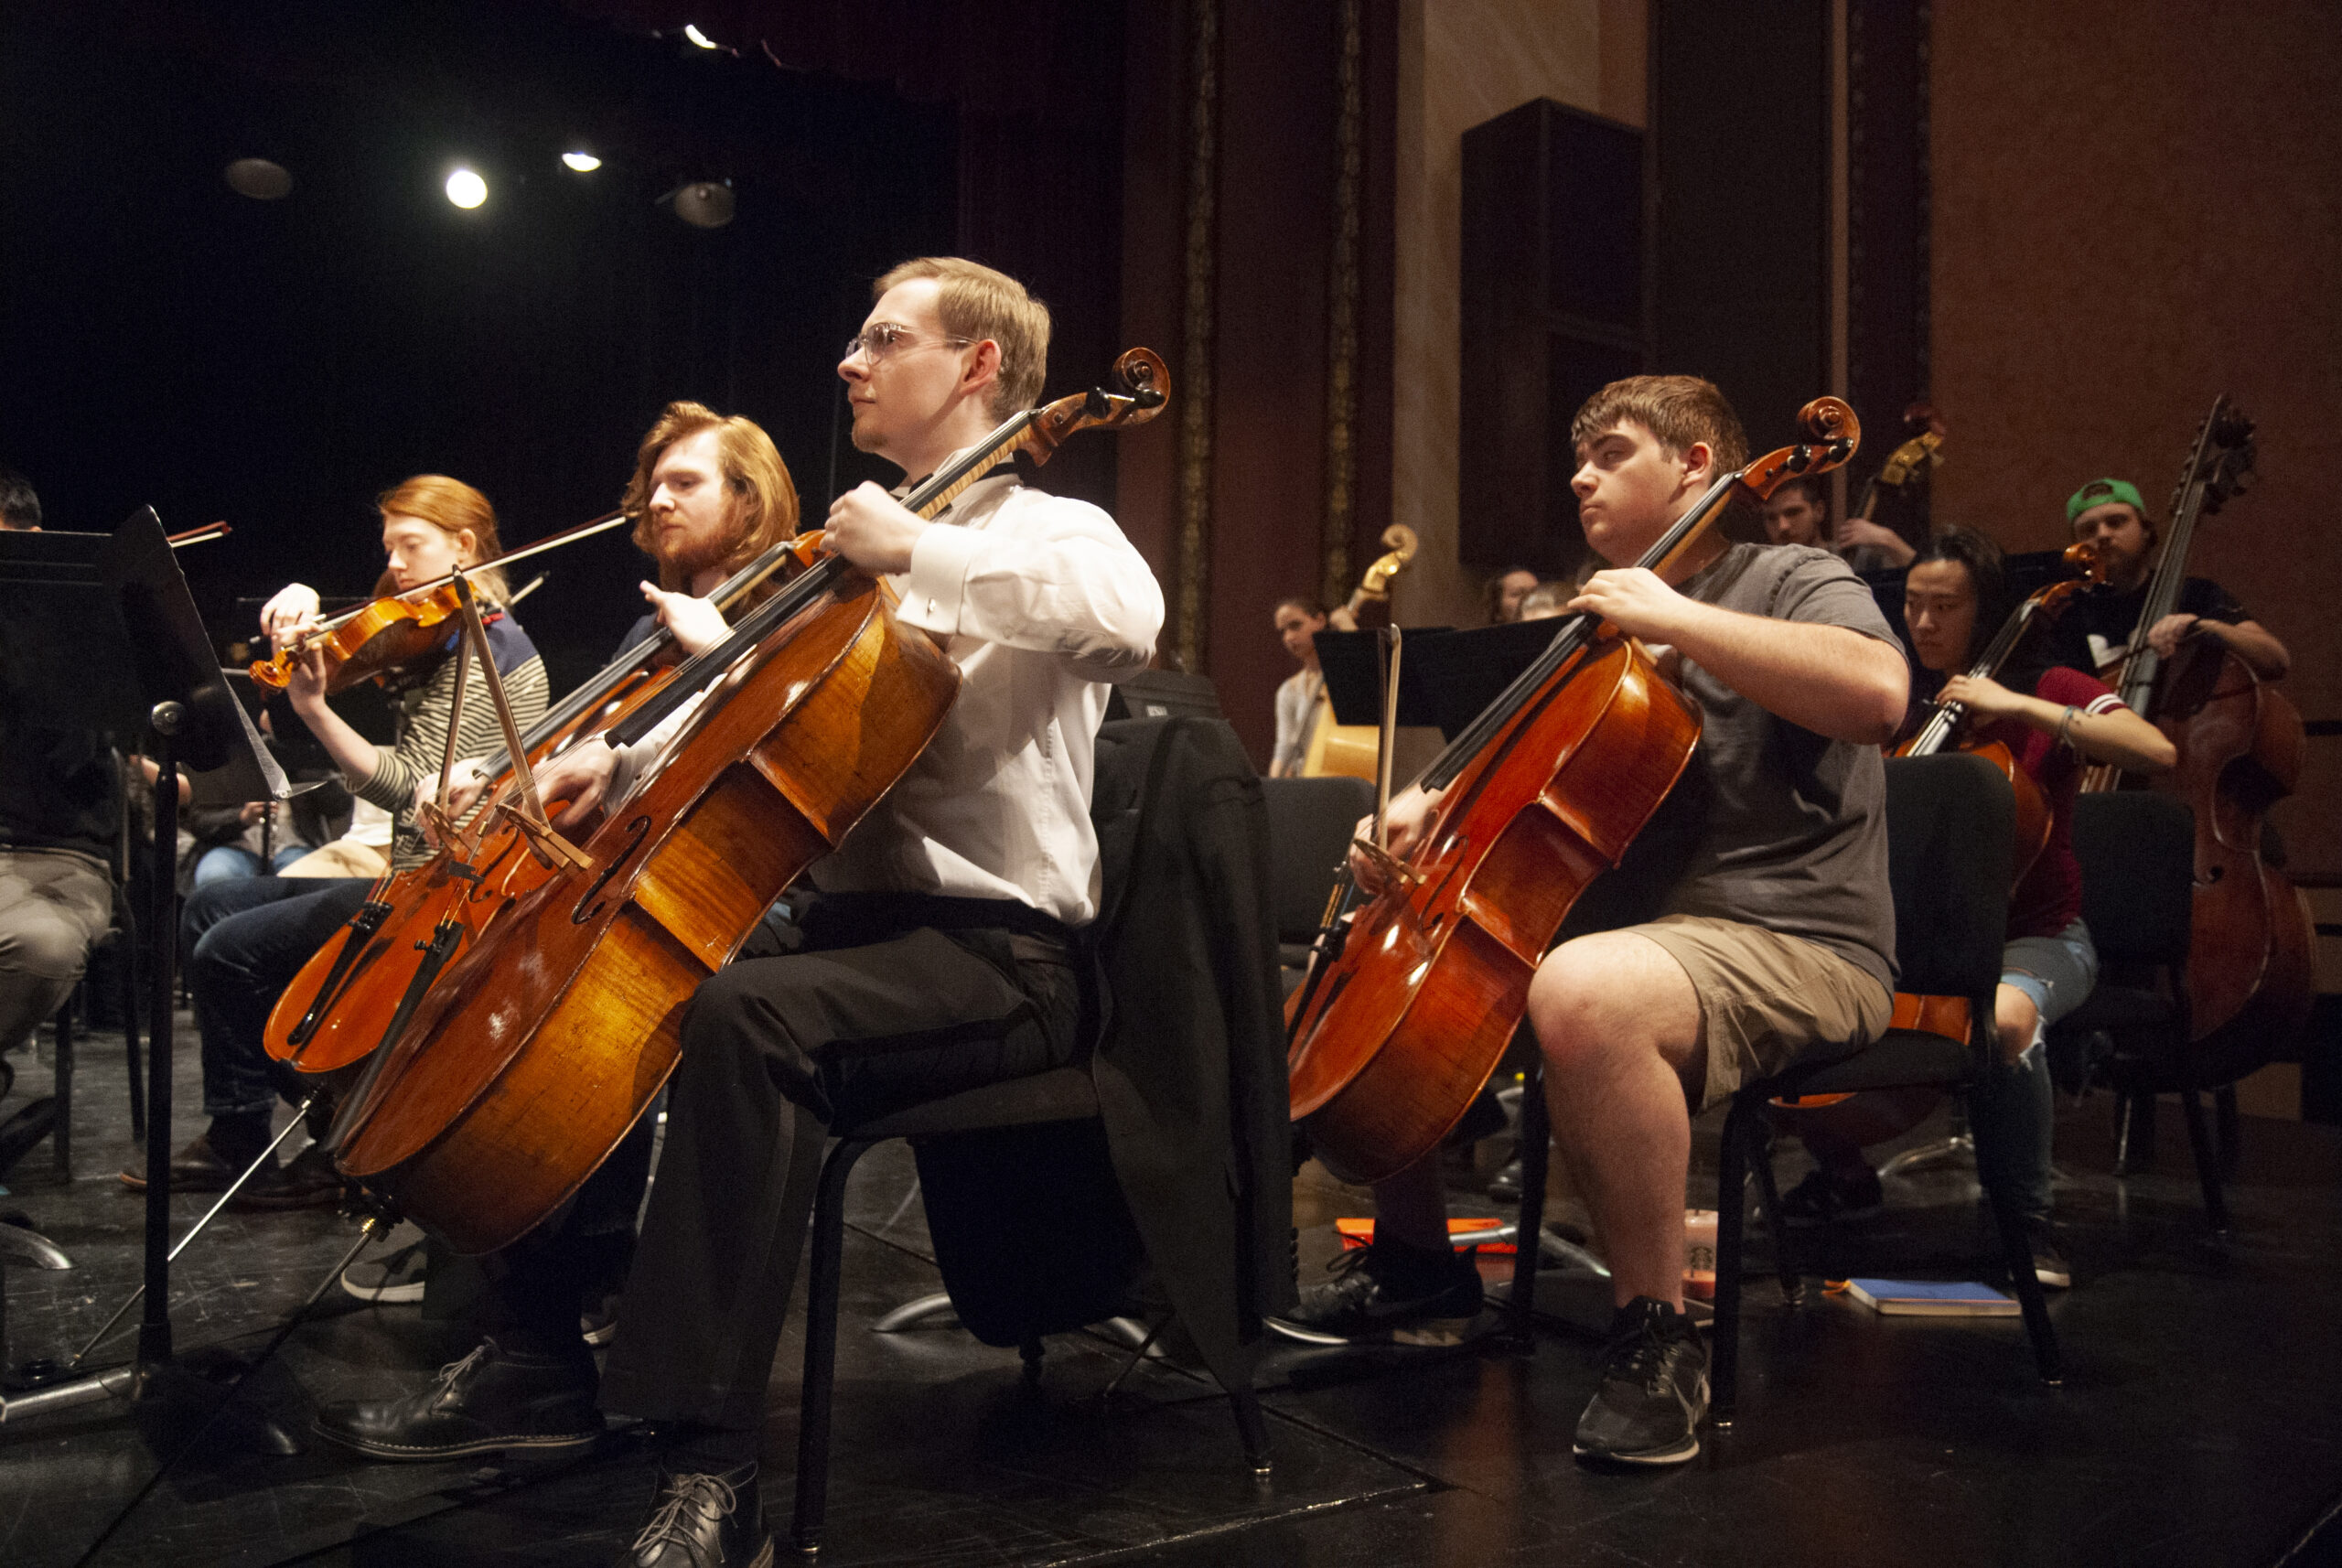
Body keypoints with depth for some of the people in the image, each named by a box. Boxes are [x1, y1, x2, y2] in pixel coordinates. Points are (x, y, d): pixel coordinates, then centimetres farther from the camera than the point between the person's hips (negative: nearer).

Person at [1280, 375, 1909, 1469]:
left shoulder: (1791, 581, -3)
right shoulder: (1612, 624, 21)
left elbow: (1877, 691, -27)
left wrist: (1675, 619, -22)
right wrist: (1431, 810, -1)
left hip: (1800, 946, -9)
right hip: (1641, 927, 9)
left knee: (1582, 991, -40)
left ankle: (1657, 1336, -23)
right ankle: (1414, 1258, 21)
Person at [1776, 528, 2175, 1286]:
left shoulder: (2048, 689, -2)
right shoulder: (1903, 706, 10)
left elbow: (2158, 752, -20)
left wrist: (2017, 705, -23)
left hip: (2035, 935, -4)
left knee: (2006, 1014, -40)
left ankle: (2027, 1217, -16)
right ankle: (1845, 1174, 9)